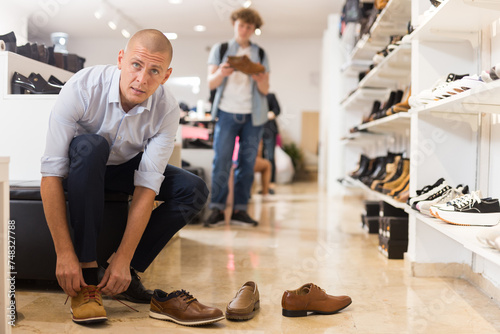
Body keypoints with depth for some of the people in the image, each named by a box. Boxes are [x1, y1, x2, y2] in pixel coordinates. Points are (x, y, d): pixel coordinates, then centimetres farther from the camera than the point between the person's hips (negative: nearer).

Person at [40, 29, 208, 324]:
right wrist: (65, 254, -34)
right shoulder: (81, 89, -30)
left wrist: (123, 260, -29)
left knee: (195, 191, -18)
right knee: (89, 145, -37)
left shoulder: (167, 109, -22)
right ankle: (86, 272, -31)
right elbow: (51, 174, -31)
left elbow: (147, 187, -25)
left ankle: (126, 270, -9)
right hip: (80, 167, -2)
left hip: (125, 168, 3)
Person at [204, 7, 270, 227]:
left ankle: (240, 210, 5)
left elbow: (265, 90, 9)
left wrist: (259, 80, -14)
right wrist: (221, 73, -19)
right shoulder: (220, 50, 10)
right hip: (227, 112, -2)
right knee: (221, 162, -7)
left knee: (247, 163, 0)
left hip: (253, 116, 2)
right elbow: (211, 83, 3)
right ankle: (216, 209, -3)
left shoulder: (260, 54, 14)